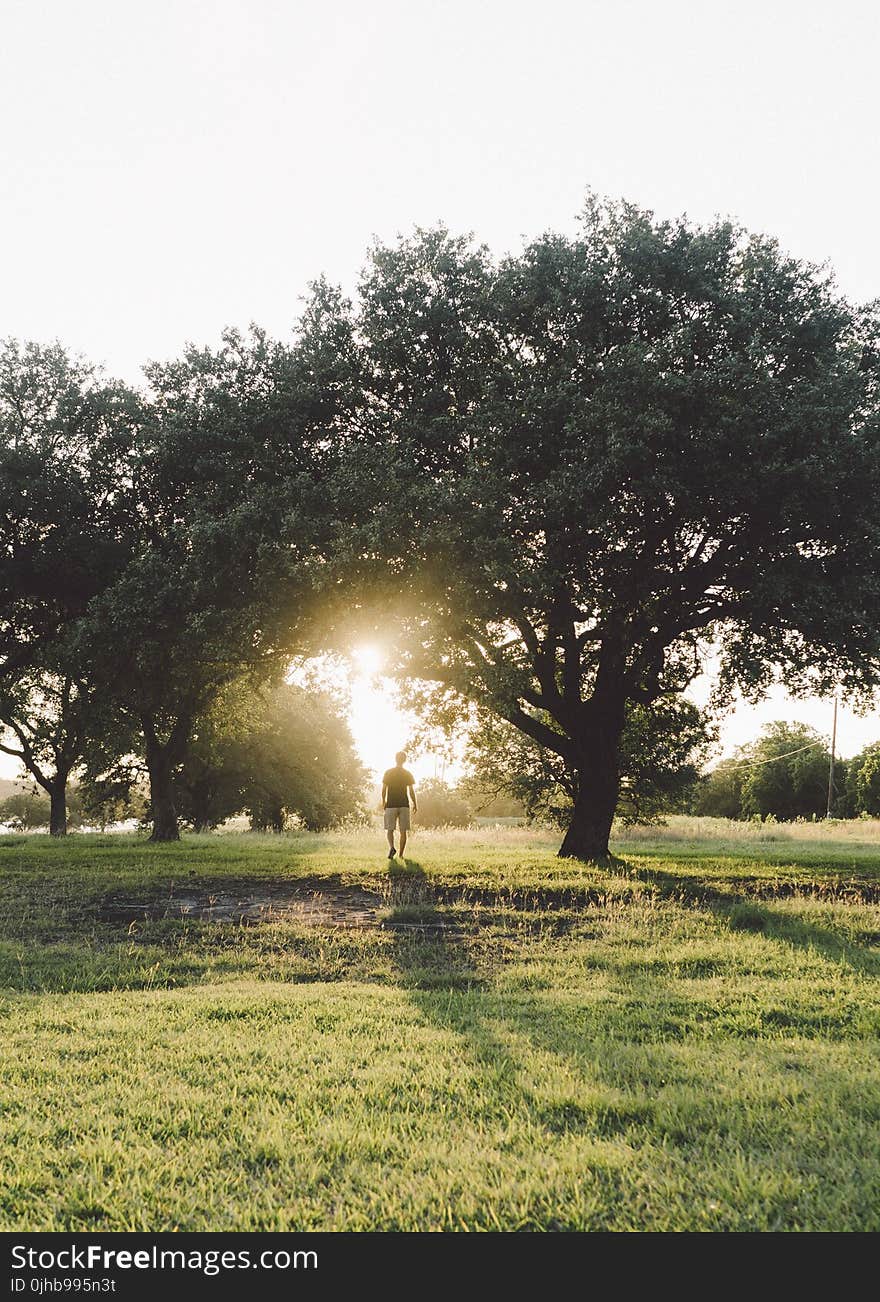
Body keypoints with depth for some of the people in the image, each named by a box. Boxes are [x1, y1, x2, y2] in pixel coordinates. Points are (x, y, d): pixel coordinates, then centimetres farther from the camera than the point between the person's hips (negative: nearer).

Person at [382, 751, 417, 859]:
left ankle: (391, 847, -20)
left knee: (390, 829, 5)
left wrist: (383, 802, 12)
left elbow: (384, 789, 0)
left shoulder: (388, 773, 0)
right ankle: (401, 854, 5)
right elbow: (411, 791, 1)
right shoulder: (408, 774, 1)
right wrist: (415, 804, 10)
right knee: (403, 831, 6)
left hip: (391, 804, -1)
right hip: (404, 805, 1)